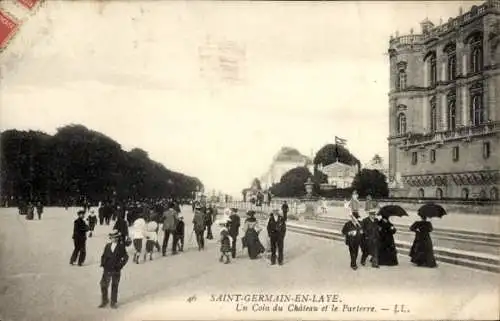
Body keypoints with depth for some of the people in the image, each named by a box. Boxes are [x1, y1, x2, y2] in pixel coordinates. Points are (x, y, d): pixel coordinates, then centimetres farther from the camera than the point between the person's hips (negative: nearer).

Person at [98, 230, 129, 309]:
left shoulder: (121, 246, -6)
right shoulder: (107, 246, 3)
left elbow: (126, 257, -3)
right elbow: (103, 256, 12)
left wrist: (120, 265, -8)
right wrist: (102, 264, 0)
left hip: (116, 270, -3)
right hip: (107, 270, 3)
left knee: (114, 286, 7)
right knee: (103, 285, 3)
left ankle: (113, 303, 20)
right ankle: (104, 301, 21)